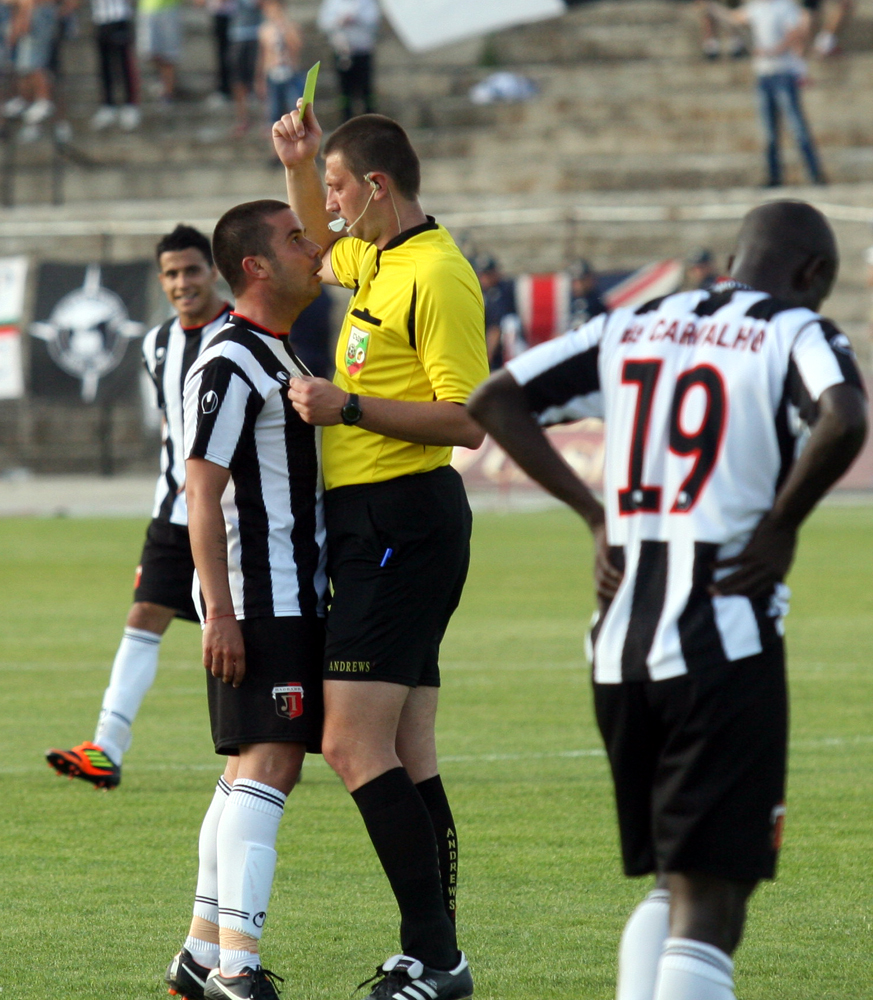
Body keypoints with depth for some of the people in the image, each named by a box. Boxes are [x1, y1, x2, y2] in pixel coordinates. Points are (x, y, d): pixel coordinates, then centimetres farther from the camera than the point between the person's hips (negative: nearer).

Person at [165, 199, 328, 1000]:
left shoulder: (280, 357, 19)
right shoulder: (229, 366, -13)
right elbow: (202, 491, -17)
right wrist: (220, 612, -22)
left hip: (294, 598, 10)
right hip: (257, 603, -10)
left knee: (251, 771, 12)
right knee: (267, 765, -16)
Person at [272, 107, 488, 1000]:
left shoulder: (437, 274, -14)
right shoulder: (376, 261, 16)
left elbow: (466, 421, -19)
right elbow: (317, 255, 41)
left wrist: (349, 407, -20)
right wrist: (298, 164, 26)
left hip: (403, 520, -10)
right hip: (367, 521, 10)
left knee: (354, 745, -15)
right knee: (407, 759, 8)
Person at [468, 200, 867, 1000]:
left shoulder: (634, 327, 15)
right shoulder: (796, 334, -2)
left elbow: (494, 401, 16)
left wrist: (597, 515, 14)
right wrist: (781, 525, -8)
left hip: (621, 648, 6)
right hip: (724, 647, -6)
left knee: (671, 886, 20)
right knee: (709, 905, -4)